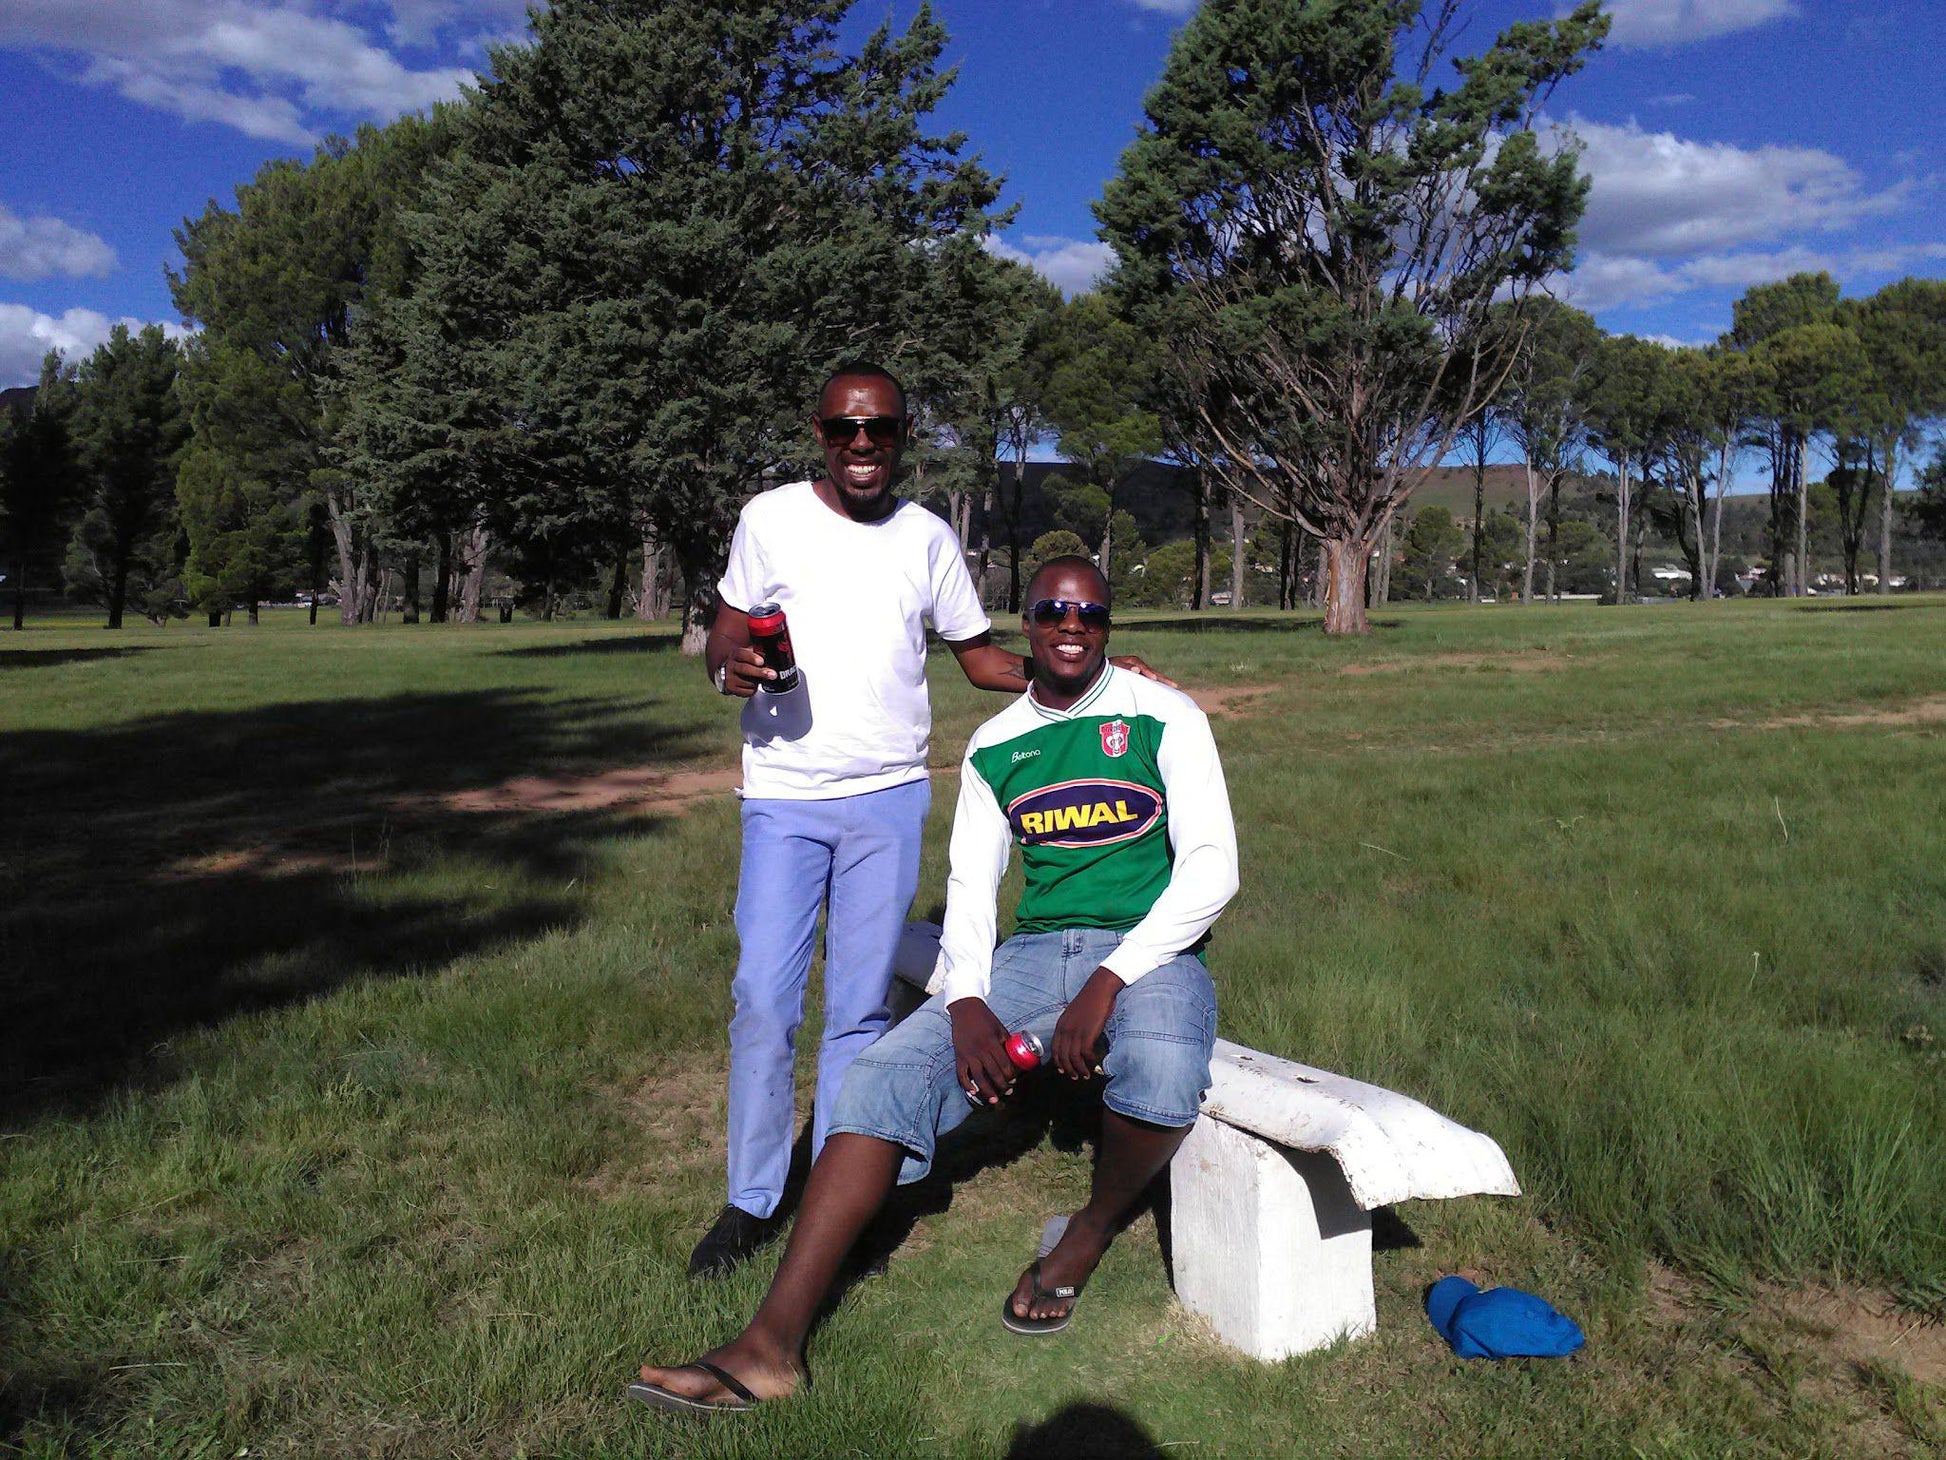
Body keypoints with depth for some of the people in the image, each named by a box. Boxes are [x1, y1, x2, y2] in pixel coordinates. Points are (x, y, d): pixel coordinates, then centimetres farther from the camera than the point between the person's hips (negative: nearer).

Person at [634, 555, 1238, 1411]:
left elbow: (1212, 868, -9)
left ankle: (1092, 1232, -4)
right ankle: (773, 1346, -21)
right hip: (1034, 949, 4)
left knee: (1160, 1074, -39)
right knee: (888, 1072, -19)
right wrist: (968, 1004, -13)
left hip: (1149, 954, -3)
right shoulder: (996, 747, 11)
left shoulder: (1164, 718, -1)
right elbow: (969, 888, 7)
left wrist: (1108, 984, -20)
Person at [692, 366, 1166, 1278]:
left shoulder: (928, 537, 7)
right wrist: (730, 667, -17)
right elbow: (726, 630, 7)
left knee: (860, 1007, 5)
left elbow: (979, 656, 12)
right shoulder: (771, 518, 2)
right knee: (763, 1000, -2)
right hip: (784, 799, -1)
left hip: (889, 799, 1)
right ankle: (752, 1201, 16)